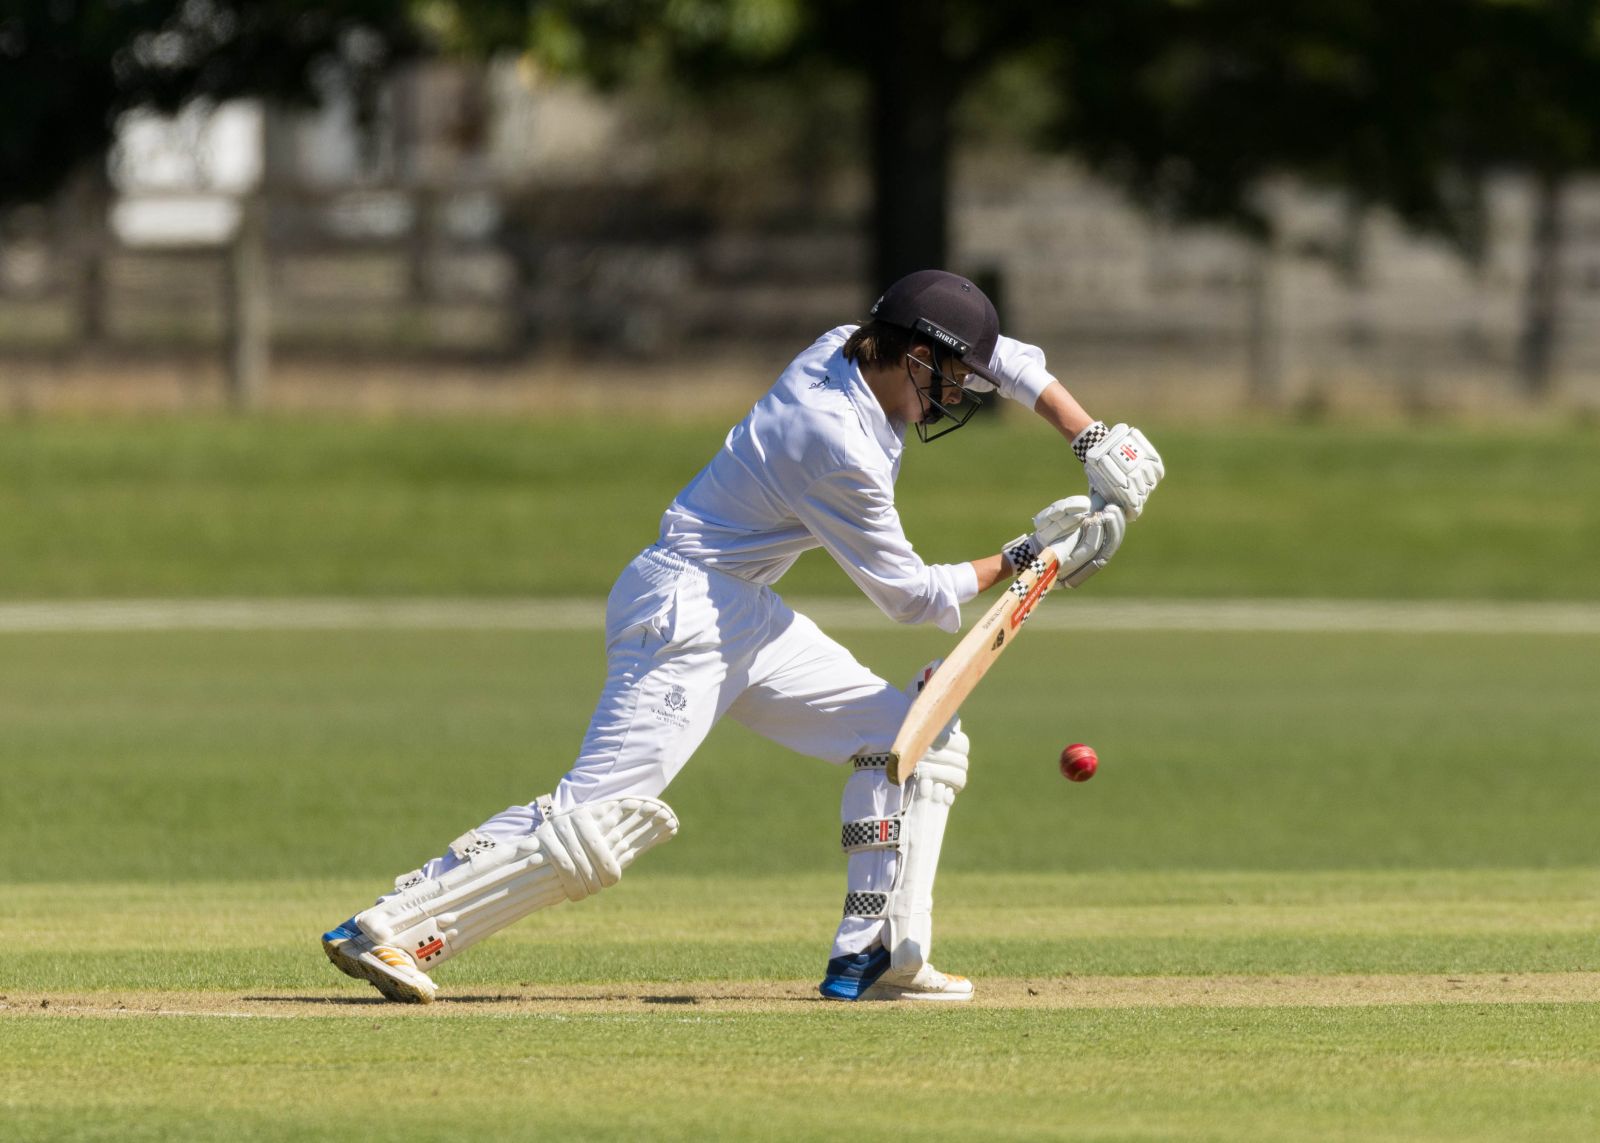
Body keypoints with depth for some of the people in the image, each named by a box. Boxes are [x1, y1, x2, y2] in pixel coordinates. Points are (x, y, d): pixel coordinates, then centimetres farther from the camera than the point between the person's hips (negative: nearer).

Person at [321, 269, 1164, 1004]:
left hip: (747, 618, 10)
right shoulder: (838, 448, -25)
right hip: (685, 612, -10)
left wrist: (1094, 442, 5)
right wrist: (1024, 559, -6)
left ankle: (873, 958, 4)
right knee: (597, 821, -18)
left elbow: (1008, 359, 15)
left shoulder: (850, 351, 0)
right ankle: (385, 931, -14)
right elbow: (909, 595, -14)